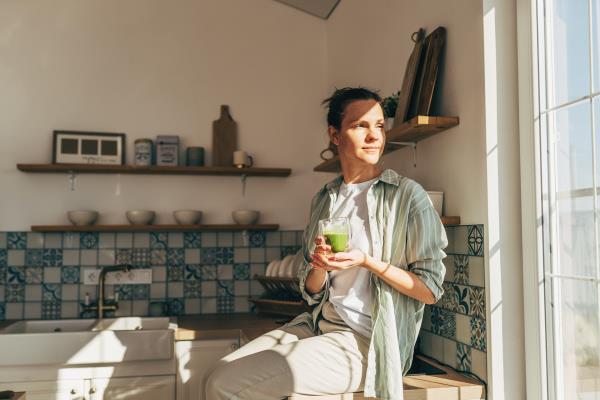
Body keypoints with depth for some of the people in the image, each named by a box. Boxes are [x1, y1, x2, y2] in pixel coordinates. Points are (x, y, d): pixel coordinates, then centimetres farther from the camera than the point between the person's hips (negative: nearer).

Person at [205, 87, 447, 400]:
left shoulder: (407, 195, -6)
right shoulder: (324, 200, 11)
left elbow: (431, 290, -7)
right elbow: (311, 292, 13)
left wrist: (368, 261, -18)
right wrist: (320, 267, -9)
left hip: (365, 339, -5)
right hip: (317, 324, 5)